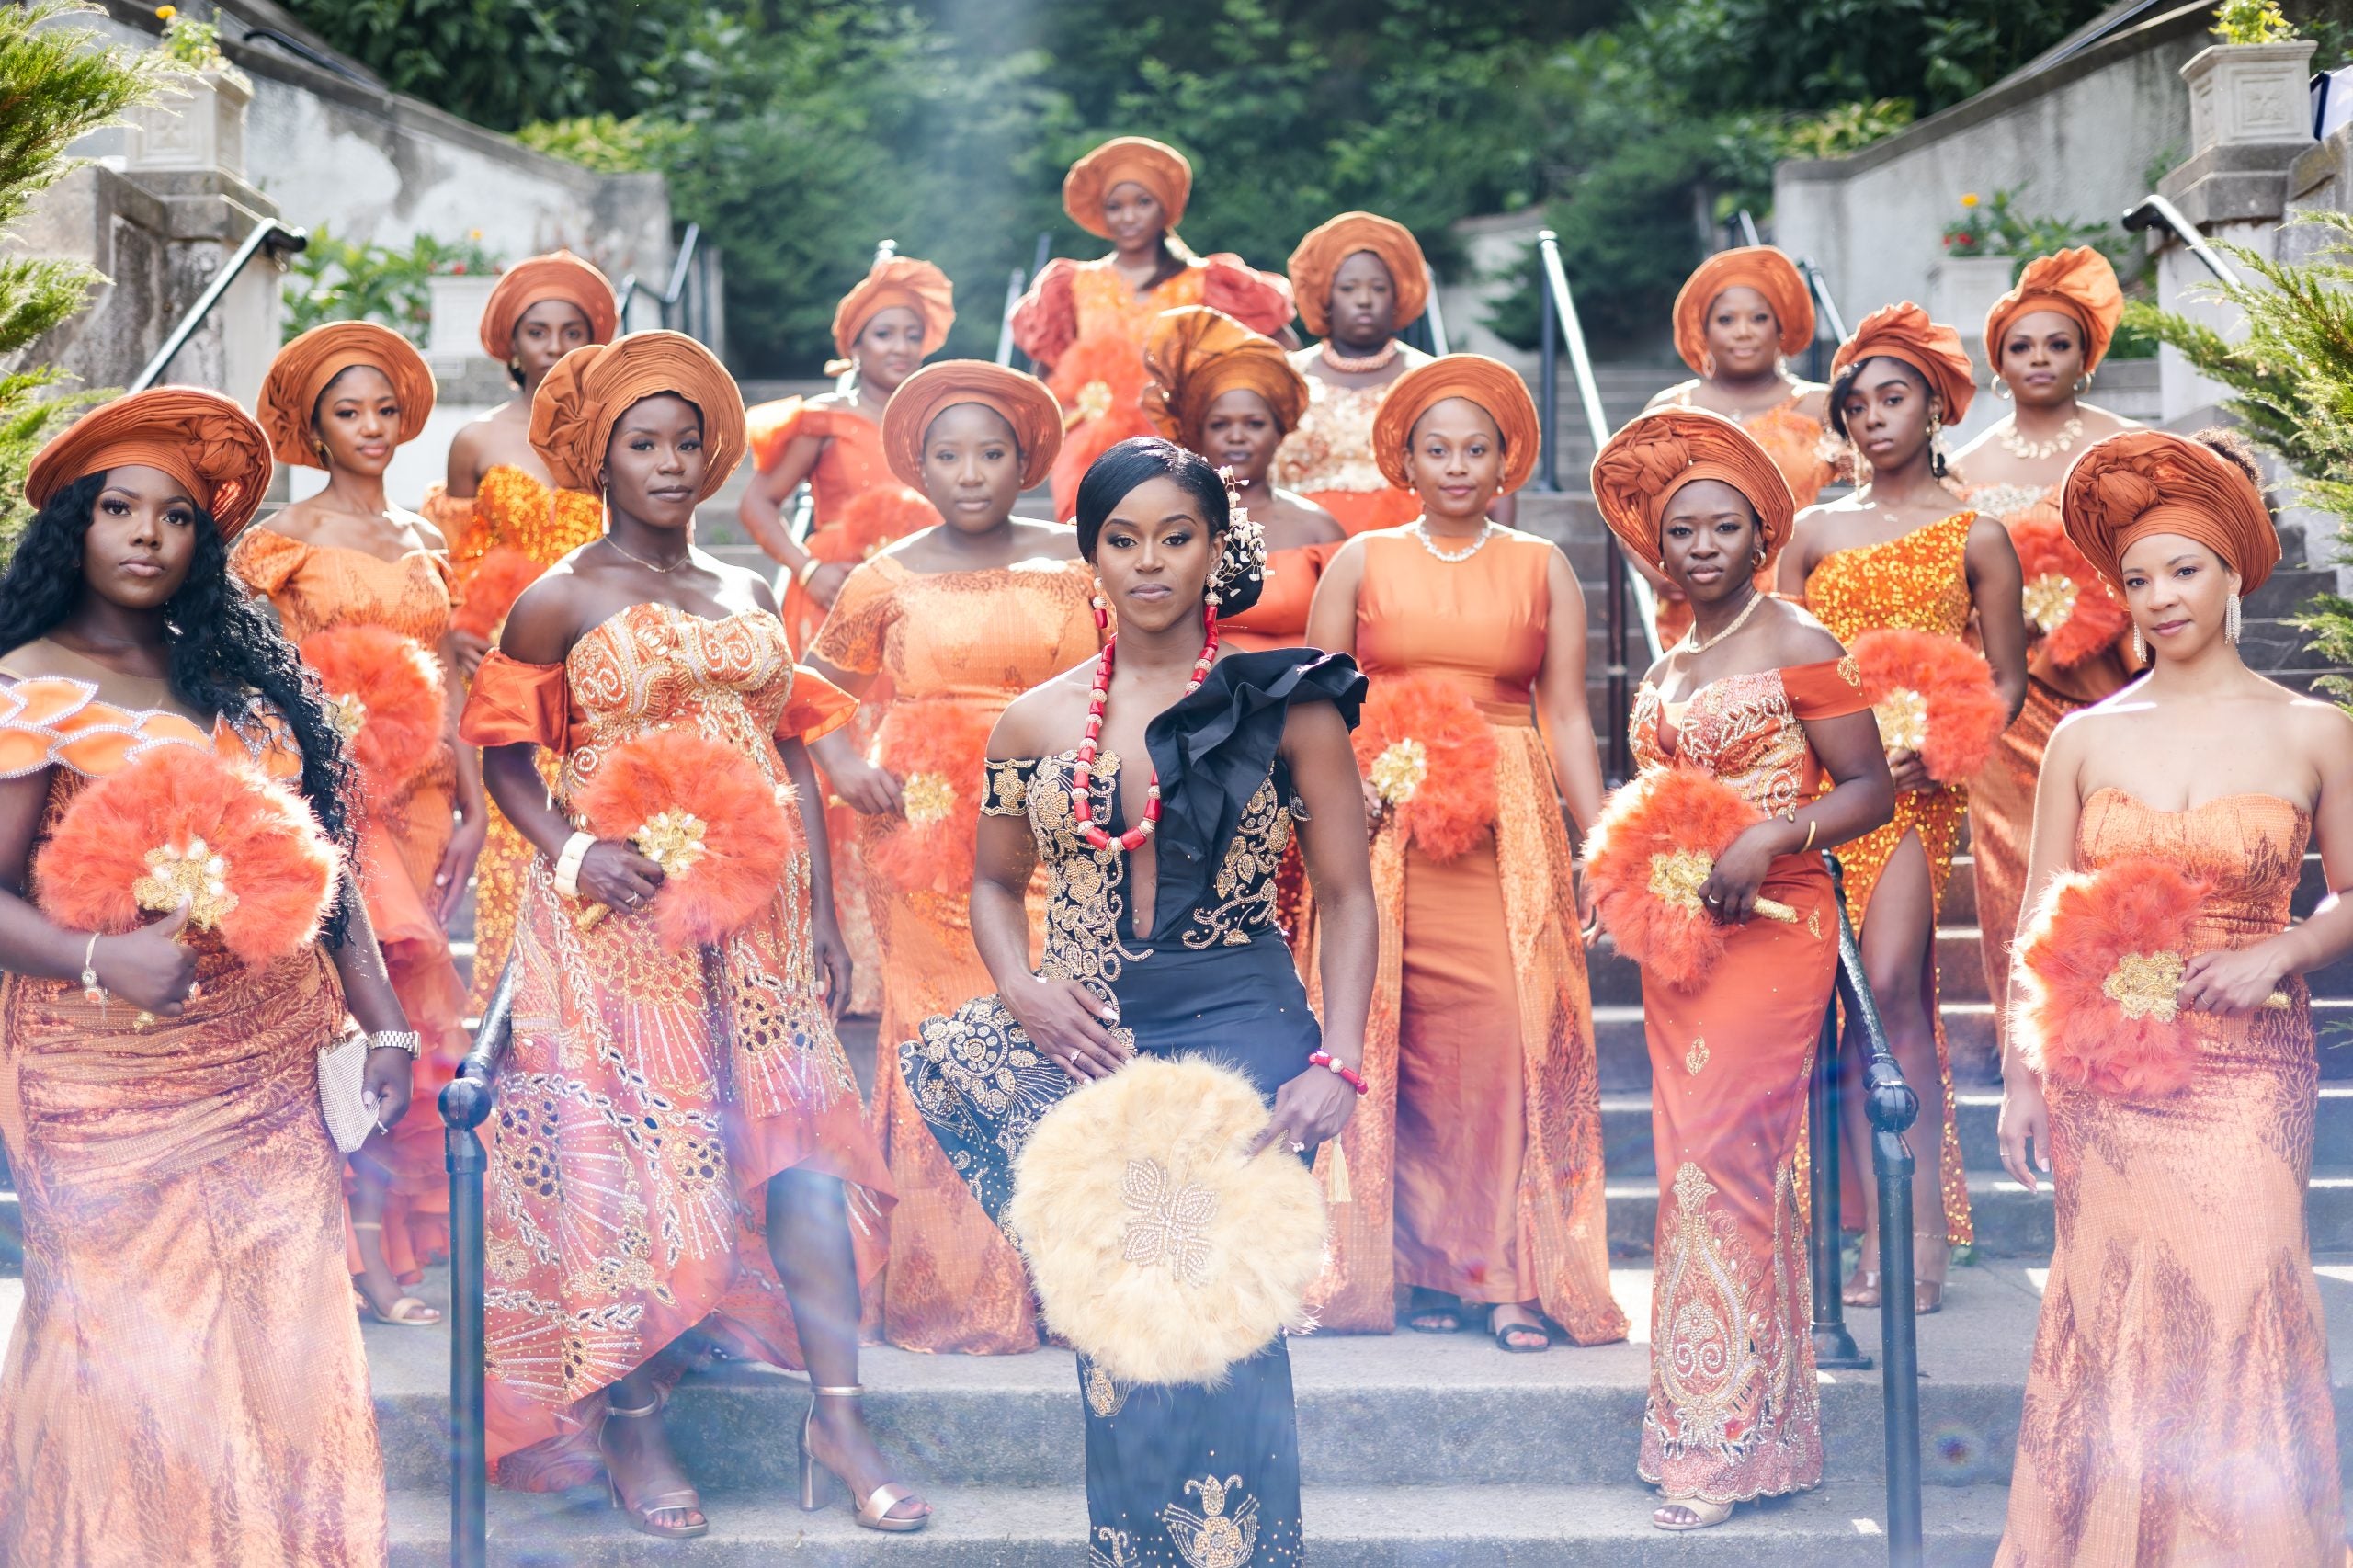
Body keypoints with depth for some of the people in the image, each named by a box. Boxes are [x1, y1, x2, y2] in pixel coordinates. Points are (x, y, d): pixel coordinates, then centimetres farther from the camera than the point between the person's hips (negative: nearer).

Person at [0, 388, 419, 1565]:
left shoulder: (240, 672, 11)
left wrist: (384, 1026, 6)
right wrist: (103, 958, -29)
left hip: (269, 1071, 5)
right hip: (110, 1086, -5)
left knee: (283, 1344, 10)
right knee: (138, 1355, 1)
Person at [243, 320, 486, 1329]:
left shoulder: (422, 540, 15)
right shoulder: (286, 541, 1)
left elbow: (447, 681, 13)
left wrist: (471, 803, 7)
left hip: (418, 798, 5)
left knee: (400, 1009, 4)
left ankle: (383, 1233, 12)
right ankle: (373, 1249, -9)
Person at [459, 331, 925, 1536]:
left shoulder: (748, 596, 13)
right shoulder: (561, 602, 0)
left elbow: (793, 754, 14)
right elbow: (506, 757, 1)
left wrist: (823, 915, 10)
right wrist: (573, 854, -16)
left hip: (759, 910, 4)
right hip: (625, 915, -4)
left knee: (804, 1146, -2)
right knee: (638, 1159, -2)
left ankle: (837, 1418, 3)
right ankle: (633, 1435, 11)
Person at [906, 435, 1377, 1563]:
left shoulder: (1286, 705, 0)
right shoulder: (1036, 722, 8)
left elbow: (1347, 893, 1)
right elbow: (996, 884, 18)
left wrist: (1339, 1061, -10)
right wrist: (1021, 989, -2)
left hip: (1240, 1038, -3)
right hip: (1089, 1050, 3)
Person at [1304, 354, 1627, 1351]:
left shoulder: (1542, 569, 11)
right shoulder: (1362, 562, 10)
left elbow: (1566, 715, 8)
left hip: (1511, 826, 0)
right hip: (1385, 823, 0)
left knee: (1511, 1028, -11)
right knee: (1404, 1038, -4)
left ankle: (1517, 1275, -5)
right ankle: (1429, 1267, 6)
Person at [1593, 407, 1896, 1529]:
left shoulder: (1796, 647, -7)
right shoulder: (1666, 664, 15)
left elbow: (1871, 789, -9)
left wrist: (1769, 840, -21)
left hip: (1769, 929, -7)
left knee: (1720, 1162, -9)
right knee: (1691, 1161, 9)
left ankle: (1725, 1443, -1)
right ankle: (1710, 1426, 18)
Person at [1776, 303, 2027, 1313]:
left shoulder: (1975, 537, 7)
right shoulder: (1813, 531, 14)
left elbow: (2007, 683, 7)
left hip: (1917, 784, -3)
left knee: (1891, 986, -15)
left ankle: (1926, 1232, -9)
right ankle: (1875, 1231, 5)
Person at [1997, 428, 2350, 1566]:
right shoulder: (2085, 737, 4)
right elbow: (2042, 924, 6)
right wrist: (2021, 1078, 2)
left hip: (2248, 1066, -1)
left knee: (2239, 1301, -8)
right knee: (2114, 1311, 3)